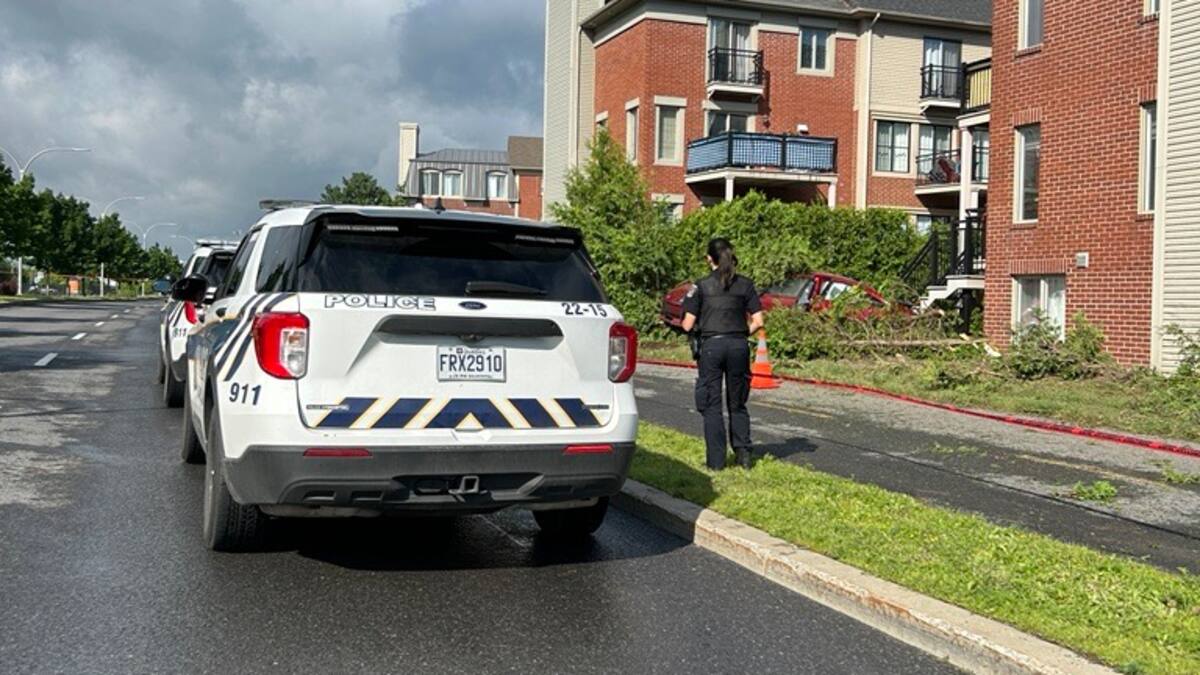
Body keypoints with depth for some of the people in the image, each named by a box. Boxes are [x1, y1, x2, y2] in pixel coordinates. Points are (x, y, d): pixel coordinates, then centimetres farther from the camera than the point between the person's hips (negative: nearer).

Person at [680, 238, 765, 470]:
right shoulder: (745, 285, 3)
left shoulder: (701, 286, -2)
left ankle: (716, 460, 5)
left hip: (711, 346, -2)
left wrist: (699, 328, 18)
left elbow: (687, 325, -4)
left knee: (712, 406, 5)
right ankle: (743, 452, 7)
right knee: (737, 404, 16)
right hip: (738, 346, 2)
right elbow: (757, 322, -1)